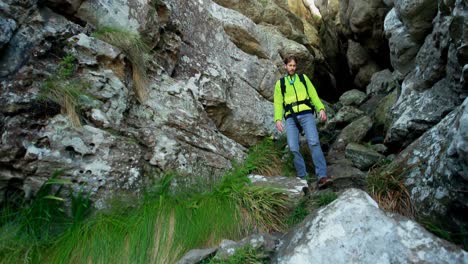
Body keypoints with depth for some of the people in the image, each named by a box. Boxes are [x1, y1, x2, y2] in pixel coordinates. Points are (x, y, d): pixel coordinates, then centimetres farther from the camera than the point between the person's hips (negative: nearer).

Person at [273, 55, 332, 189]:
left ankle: (322, 176, -23)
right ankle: (302, 177, -2)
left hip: (306, 114, -1)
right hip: (291, 118, 1)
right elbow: (278, 103, 11)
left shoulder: (303, 78, 18)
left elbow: (313, 95, 13)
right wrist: (278, 119, -4)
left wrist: (321, 108, -4)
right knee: (293, 148, -13)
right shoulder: (280, 83, 17)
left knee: (314, 142, -20)